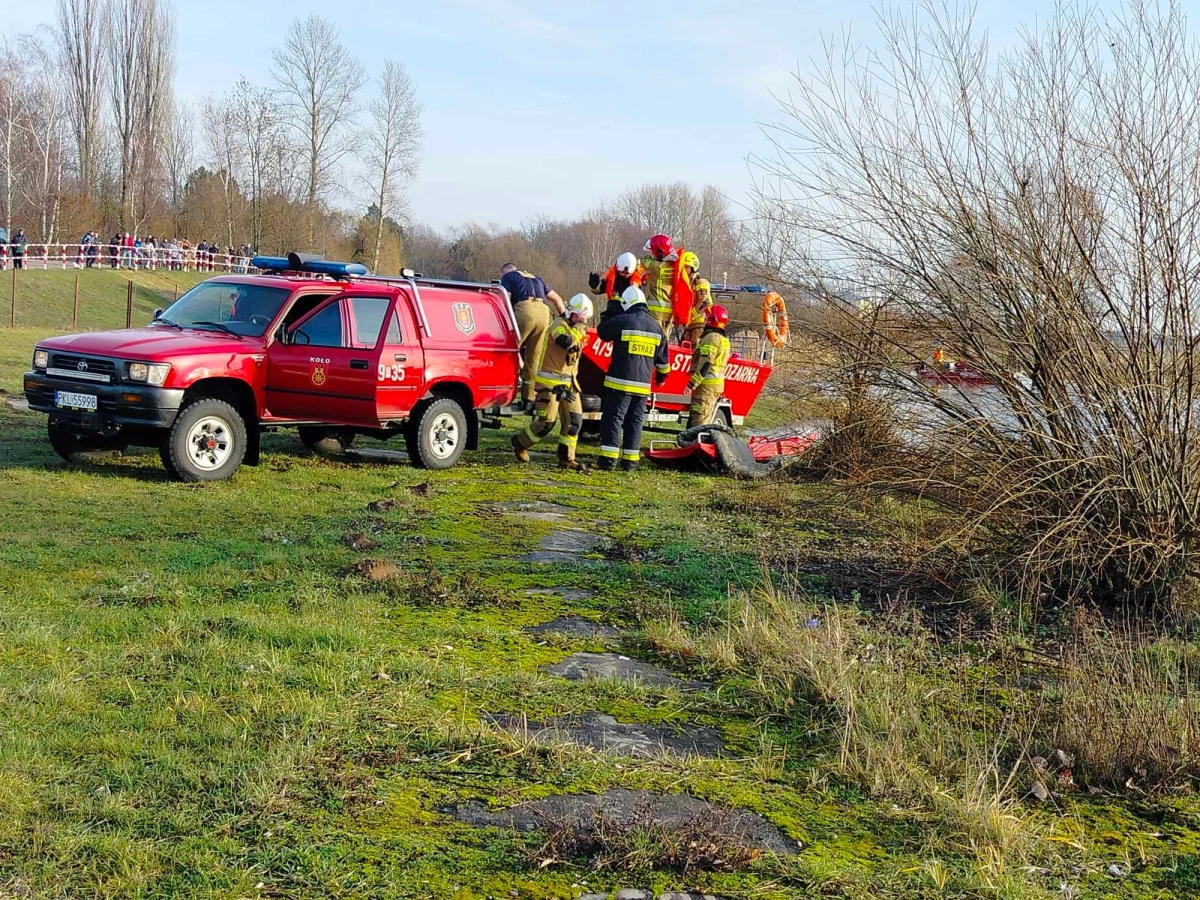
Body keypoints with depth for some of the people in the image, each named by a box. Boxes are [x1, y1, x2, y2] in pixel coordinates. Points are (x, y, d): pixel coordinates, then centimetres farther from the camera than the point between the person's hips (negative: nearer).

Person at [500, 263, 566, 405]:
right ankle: (529, 398, 7)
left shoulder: (508, 276, 19)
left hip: (525, 309, -5)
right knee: (533, 359, 8)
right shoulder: (536, 279, 37)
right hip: (544, 313, 6)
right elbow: (557, 299, 33)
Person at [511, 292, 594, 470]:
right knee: (546, 422, -6)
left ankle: (566, 457, 6)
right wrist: (579, 326, -25)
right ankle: (520, 442, 16)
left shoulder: (577, 330, 14)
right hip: (550, 381, -8)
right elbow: (565, 341, -36)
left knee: (574, 420, 0)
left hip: (568, 382, 8)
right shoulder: (559, 324, -13)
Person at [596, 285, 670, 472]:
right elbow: (662, 358, 15)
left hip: (620, 381, -5)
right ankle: (630, 462, 11)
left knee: (613, 419, -4)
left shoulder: (622, 321, -9)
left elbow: (602, 332, 9)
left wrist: (611, 318, 27)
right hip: (643, 385, 5)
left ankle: (608, 460, -9)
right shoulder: (656, 327, 9)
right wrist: (662, 375, 32)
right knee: (634, 422, 11)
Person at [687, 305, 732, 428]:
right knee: (706, 420, 13)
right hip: (718, 384, 10)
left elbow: (705, 363, -20)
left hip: (707, 384, -10)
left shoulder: (711, 337, -13)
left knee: (698, 420, -13)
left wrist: (692, 383, -21)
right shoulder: (724, 340, 19)